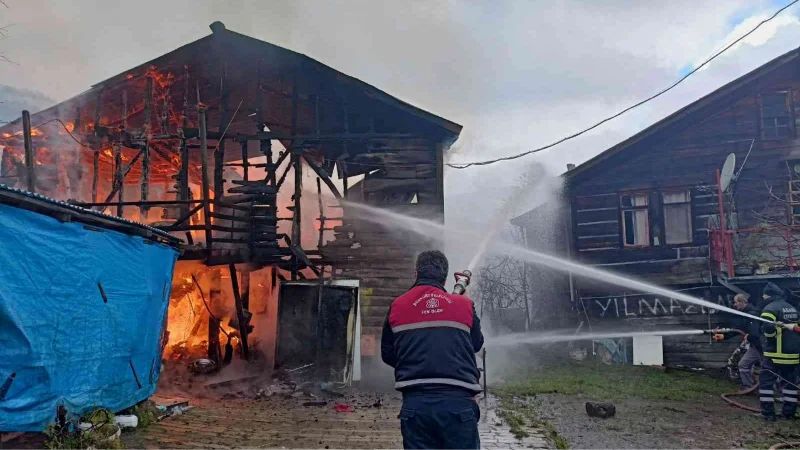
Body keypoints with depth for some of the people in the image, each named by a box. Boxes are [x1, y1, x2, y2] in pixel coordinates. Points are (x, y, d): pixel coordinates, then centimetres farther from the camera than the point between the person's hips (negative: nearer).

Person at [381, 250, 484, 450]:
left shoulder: (397, 307, 5)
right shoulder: (464, 305, 4)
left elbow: (387, 354, 12)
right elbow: (477, 343, 18)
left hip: (416, 403, 1)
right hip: (458, 403, -1)